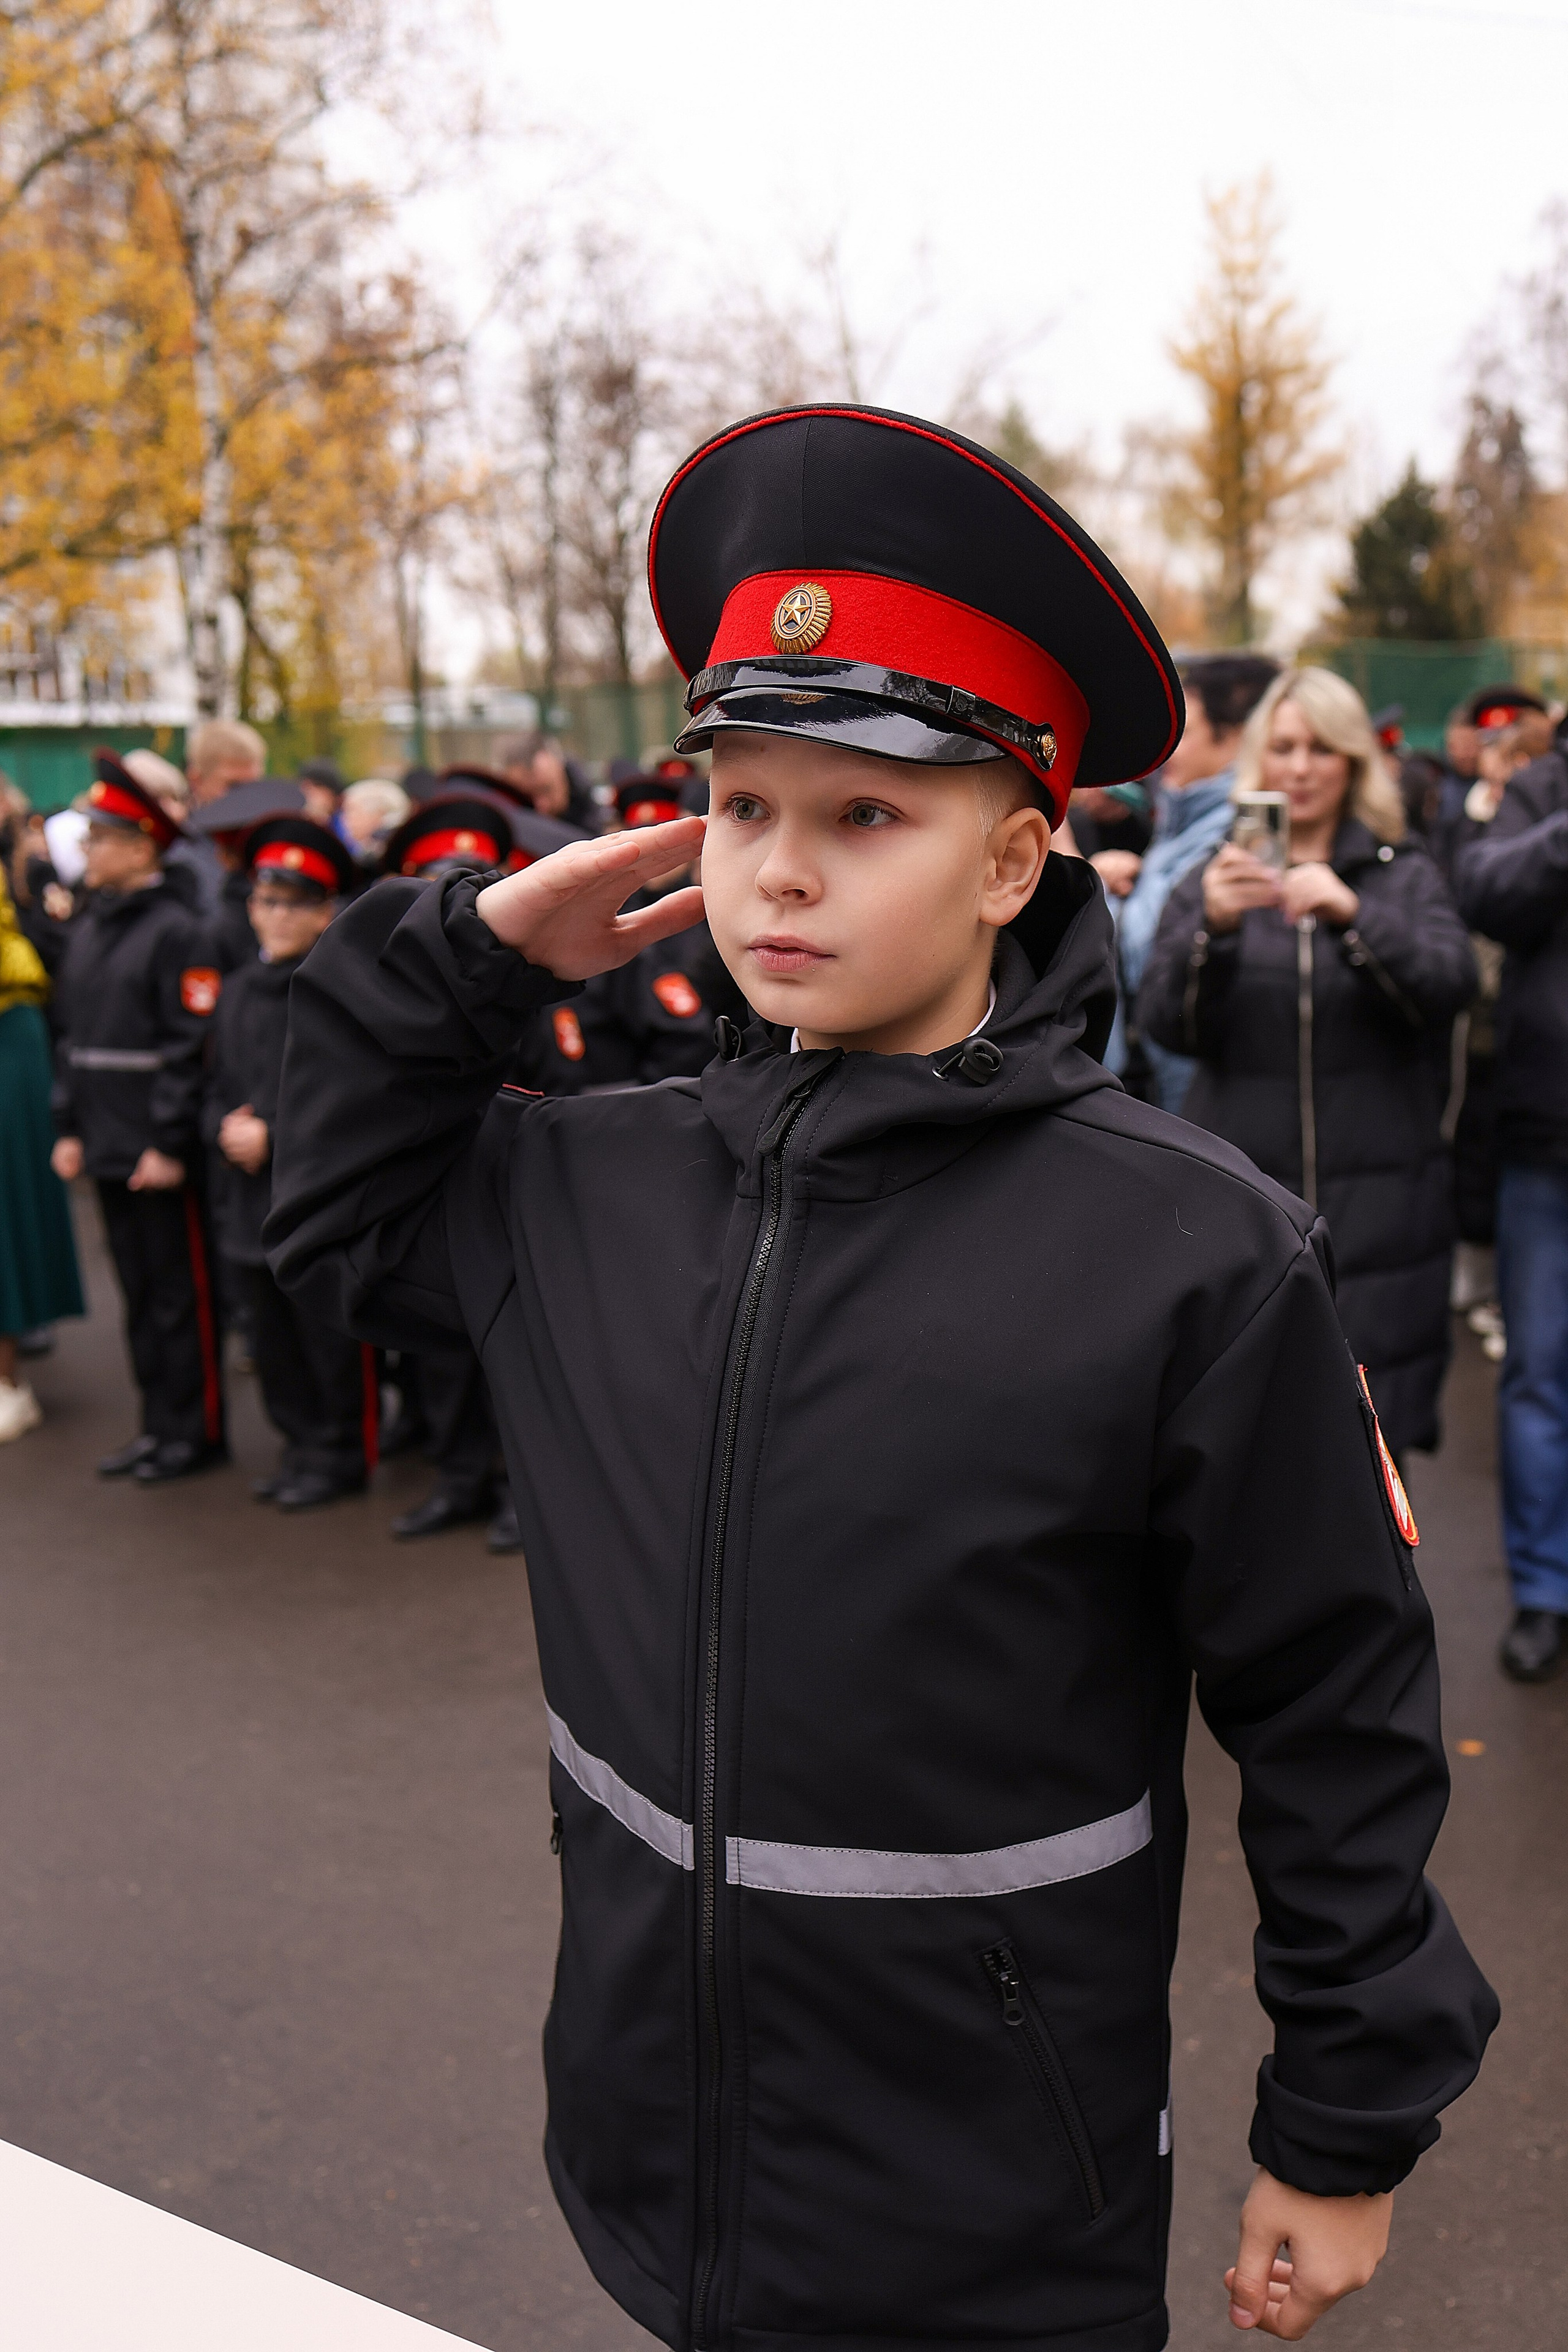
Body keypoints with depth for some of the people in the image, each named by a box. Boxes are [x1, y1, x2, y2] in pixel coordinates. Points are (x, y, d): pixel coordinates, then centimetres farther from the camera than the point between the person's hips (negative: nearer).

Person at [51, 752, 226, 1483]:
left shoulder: (177, 932, -12)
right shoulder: (88, 929, 12)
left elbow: (190, 1046, -15)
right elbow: (73, 1034, 16)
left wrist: (169, 1143, -17)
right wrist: (69, 1126, 11)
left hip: (162, 1151, -8)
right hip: (108, 1146, 8)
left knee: (179, 1293, 2)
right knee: (138, 1291, 14)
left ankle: (195, 1430, 13)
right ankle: (157, 1423, 24)